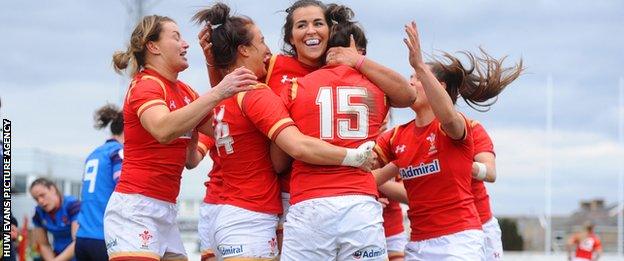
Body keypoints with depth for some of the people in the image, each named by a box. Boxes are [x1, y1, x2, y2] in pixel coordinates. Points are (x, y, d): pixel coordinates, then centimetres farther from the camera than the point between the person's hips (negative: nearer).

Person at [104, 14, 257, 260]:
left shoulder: (183, 91, 15)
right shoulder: (146, 85, -10)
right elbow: (164, 130, -30)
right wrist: (217, 93, -33)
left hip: (166, 212, 9)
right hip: (135, 208, -9)